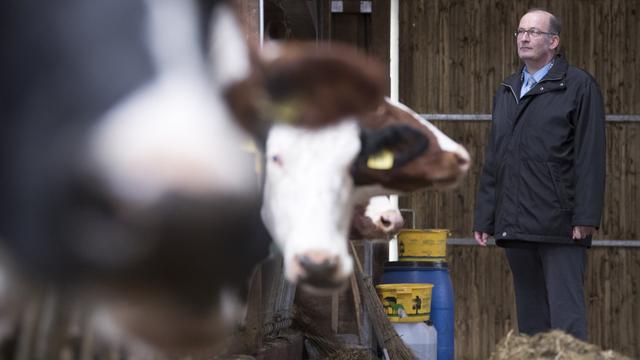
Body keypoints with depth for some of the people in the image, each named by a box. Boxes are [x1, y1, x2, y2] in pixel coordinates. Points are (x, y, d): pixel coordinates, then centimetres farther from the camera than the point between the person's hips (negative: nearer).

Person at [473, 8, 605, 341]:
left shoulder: (578, 86, -1)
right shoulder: (506, 92, 19)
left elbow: (590, 157, -7)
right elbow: (493, 160, 21)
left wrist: (585, 217, -15)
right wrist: (484, 217, 15)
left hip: (559, 226, -6)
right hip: (515, 226, 7)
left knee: (566, 314, -10)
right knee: (530, 317, 9)